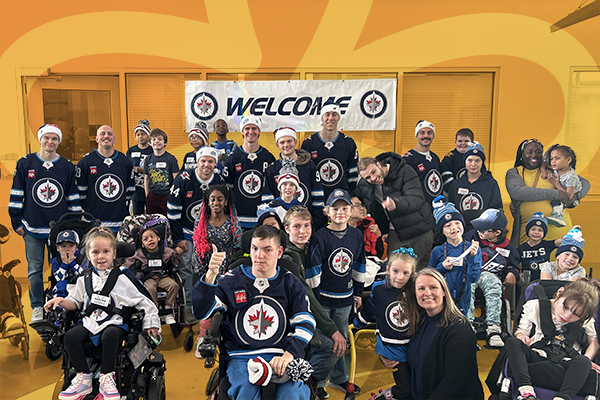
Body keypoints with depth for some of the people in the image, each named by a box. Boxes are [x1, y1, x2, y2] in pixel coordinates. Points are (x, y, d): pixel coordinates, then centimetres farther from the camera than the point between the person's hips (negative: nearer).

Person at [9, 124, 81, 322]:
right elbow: (16, 195, 5)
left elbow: (73, 198, 8)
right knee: (35, 269, 6)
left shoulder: (67, 167, 4)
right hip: (32, 228, 0)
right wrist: (16, 222, 1)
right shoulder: (25, 164, 2)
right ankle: (37, 308, 19)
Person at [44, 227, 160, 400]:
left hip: (115, 322, -4)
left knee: (110, 335, -35)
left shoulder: (123, 277, 0)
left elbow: (144, 300, 1)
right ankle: (83, 379, -9)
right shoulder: (84, 279, 13)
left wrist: (150, 324, -4)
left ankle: (106, 377, -17)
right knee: (70, 336, -21)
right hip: (90, 321, 4)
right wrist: (61, 301, 0)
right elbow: (75, 302, 22)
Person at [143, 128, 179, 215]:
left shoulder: (171, 158, -4)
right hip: (152, 196, 4)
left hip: (167, 196, -4)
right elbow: (146, 179, 15)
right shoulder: (148, 159, 8)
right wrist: (147, 196, 9)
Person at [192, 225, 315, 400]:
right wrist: (210, 276, -19)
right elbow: (201, 312, -3)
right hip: (241, 357, 0)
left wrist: (289, 354, -15)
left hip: (281, 355, 0)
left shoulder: (291, 283, 11)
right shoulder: (232, 280, 8)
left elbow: (305, 323, 3)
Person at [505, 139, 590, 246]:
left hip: (557, 228, 1)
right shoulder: (514, 173, 7)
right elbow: (516, 192, -15)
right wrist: (554, 194, -17)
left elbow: (584, 183, 18)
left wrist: (576, 196, -6)